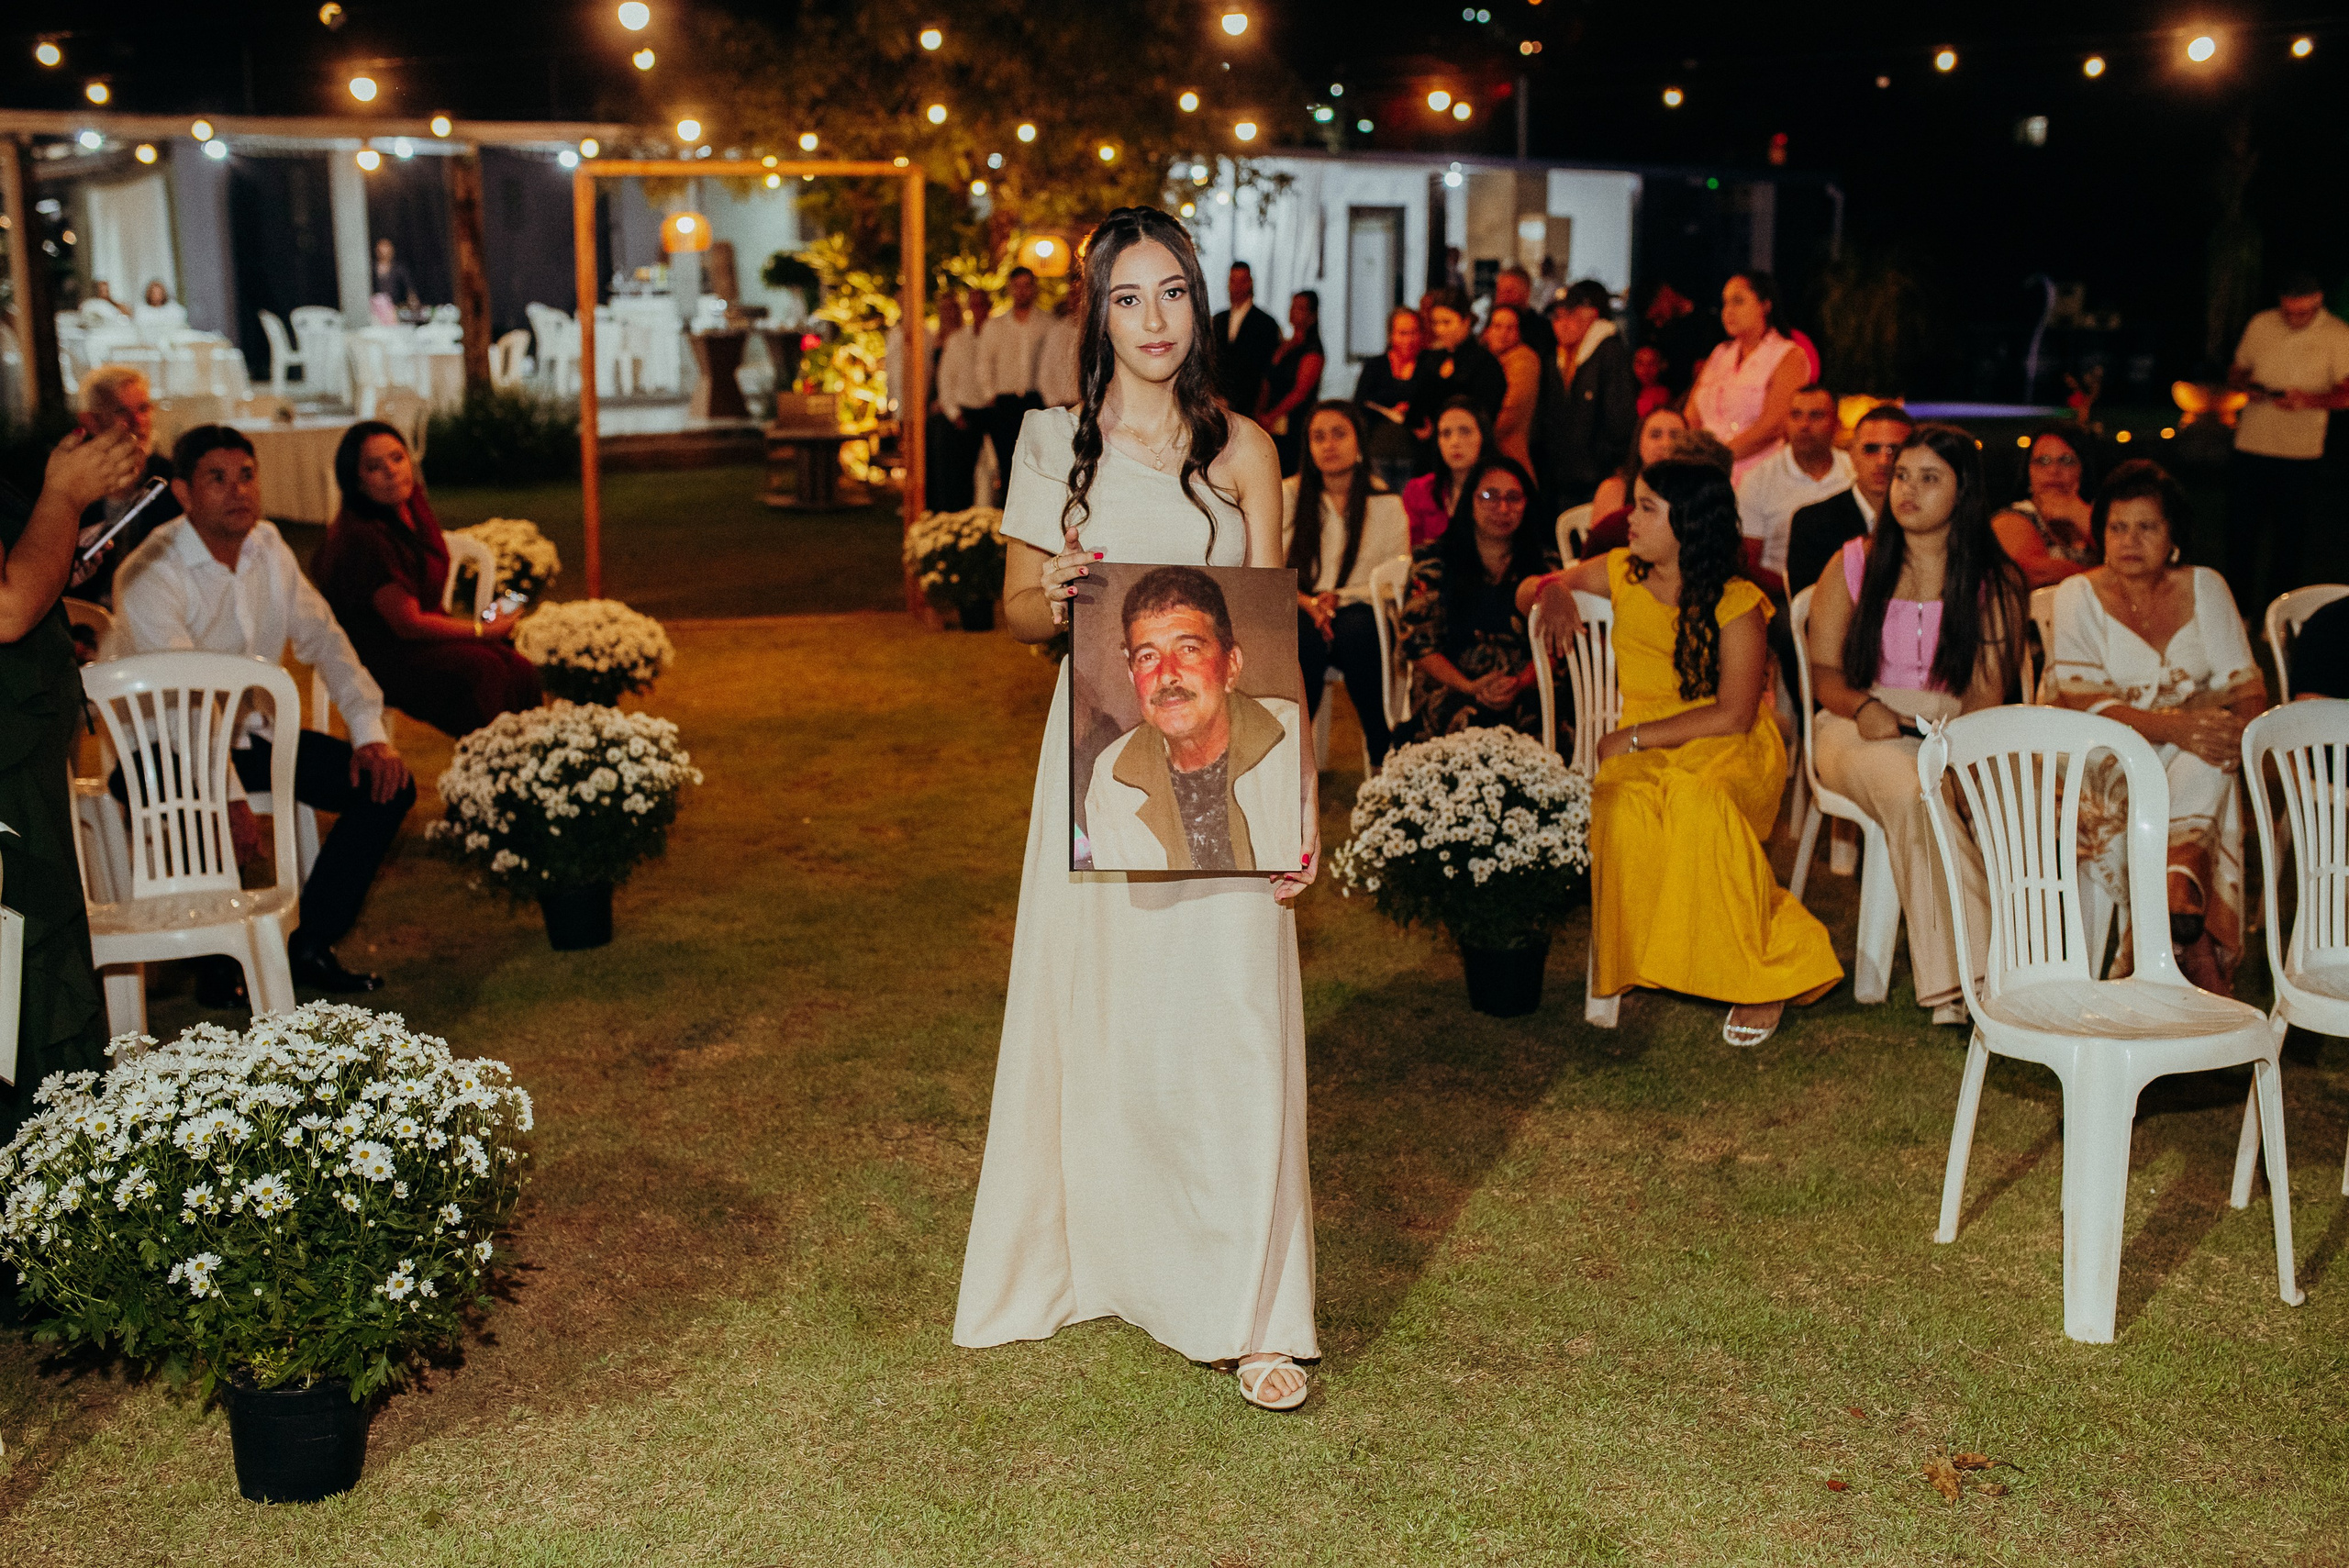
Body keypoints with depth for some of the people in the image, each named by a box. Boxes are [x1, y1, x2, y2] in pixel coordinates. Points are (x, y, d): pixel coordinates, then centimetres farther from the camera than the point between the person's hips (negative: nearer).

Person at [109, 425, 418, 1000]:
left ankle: (309, 945, -1)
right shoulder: (151, 573, -19)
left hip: (255, 734, 7)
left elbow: (324, 638, 5)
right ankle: (219, 958, -9)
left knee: (388, 784, -7)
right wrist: (229, 797, -36)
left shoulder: (269, 549, 2)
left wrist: (371, 732, -7)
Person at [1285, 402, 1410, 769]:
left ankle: (1382, 751, -25)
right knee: (1304, 635, -35)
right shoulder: (1287, 495, 7)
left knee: (1356, 630, -35)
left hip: (1358, 616, 0)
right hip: (1298, 613, 0)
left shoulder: (1387, 505, 6)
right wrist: (1306, 602, -15)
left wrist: (1339, 597, -14)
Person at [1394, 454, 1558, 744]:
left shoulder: (1544, 560, 13)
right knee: (1474, 722, -37)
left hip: (1526, 690, 2)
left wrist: (1520, 684, -14)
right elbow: (1417, 643, 2)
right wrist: (1470, 687, -14)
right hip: (1450, 686, -2)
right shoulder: (1434, 561, 7)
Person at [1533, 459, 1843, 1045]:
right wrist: (1554, 593, 2)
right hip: (1643, 751, 3)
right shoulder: (1622, 574, 10)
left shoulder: (1735, 605, -5)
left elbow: (1733, 716, -13)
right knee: (1621, 807, -35)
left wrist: (1635, 737, -15)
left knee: (1696, 799, -39)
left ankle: (1766, 971, -21)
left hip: (1729, 753, -3)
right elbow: (1538, 586, 27)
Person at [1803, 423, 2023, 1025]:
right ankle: (1970, 976, -38)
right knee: (1910, 792, -36)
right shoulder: (1853, 565, 8)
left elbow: (1987, 689, 1)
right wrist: (1863, 707, -17)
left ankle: (1950, 985, -35)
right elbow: (1824, 671, 6)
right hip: (1857, 731, 0)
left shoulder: (1994, 583, 7)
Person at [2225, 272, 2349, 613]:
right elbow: (2236, 370, 17)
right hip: (2250, 446, 2)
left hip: (2301, 455, -2)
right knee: (2240, 532, 4)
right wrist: (2246, 385, -7)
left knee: (2288, 537, 5)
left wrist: (2311, 400, -25)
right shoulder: (2261, 325, 6)